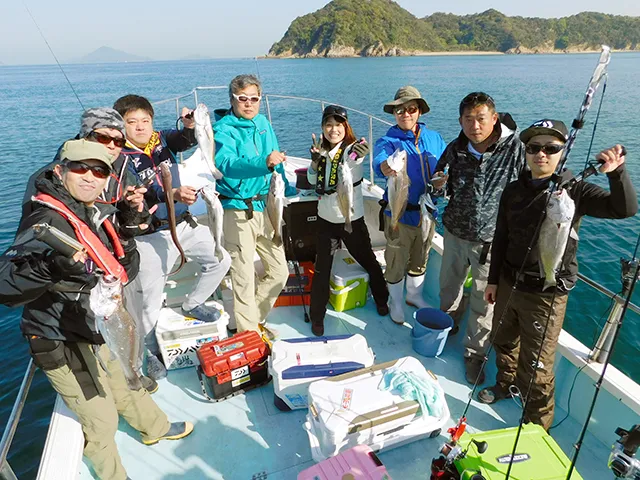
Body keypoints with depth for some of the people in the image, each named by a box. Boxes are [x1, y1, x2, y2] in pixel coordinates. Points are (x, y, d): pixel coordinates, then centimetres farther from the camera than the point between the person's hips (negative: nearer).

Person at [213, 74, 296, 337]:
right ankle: (248, 331, 18)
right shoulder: (224, 129, -9)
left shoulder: (263, 122, 11)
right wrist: (263, 163, -42)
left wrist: (287, 190, 23)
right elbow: (226, 164, -28)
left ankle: (256, 319, 31)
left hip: (266, 206, 7)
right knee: (244, 278, -1)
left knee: (279, 272, 10)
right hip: (238, 210, -6)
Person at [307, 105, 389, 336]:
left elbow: (354, 159, -36)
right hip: (326, 219, 4)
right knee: (321, 269, 8)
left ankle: (381, 300, 40)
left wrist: (359, 155, -59)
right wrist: (315, 160, -9)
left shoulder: (351, 148, -13)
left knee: (369, 262, 14)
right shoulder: (322, 149, 3)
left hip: (352, 219, -3)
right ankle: (317, 316, 23)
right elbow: (312, 180, 10)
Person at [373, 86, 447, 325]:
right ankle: (395, 302, 35)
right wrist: (384, 167, -58)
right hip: (400, 214, -4)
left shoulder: (434, 138, 1)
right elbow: (380, 159, -34)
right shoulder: (388, 140, -12)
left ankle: (414, 295, 47)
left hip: (427, 212, 4)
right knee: (396, 262, 11)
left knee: (420, 259, 22)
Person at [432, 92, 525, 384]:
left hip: (491, 239, -4)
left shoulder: (515, 148, -17)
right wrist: (438, 183, -11)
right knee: (448, 286, 22)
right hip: (455, 232, 4)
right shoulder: (455, 149, -4)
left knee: (483, 302, 9)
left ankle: (474, 353, 30)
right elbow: (438, 182, 13)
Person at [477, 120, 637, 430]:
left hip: (546, 294, -5)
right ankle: (506, 384, 53)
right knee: (503, 341, 25)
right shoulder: (514, 190, 2)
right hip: (508, 284, 5)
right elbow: (501, 238, 7)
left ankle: (537, 426, 25)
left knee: (536, 367, 3)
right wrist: (493, 280, 10)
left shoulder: (574, 191, -11)